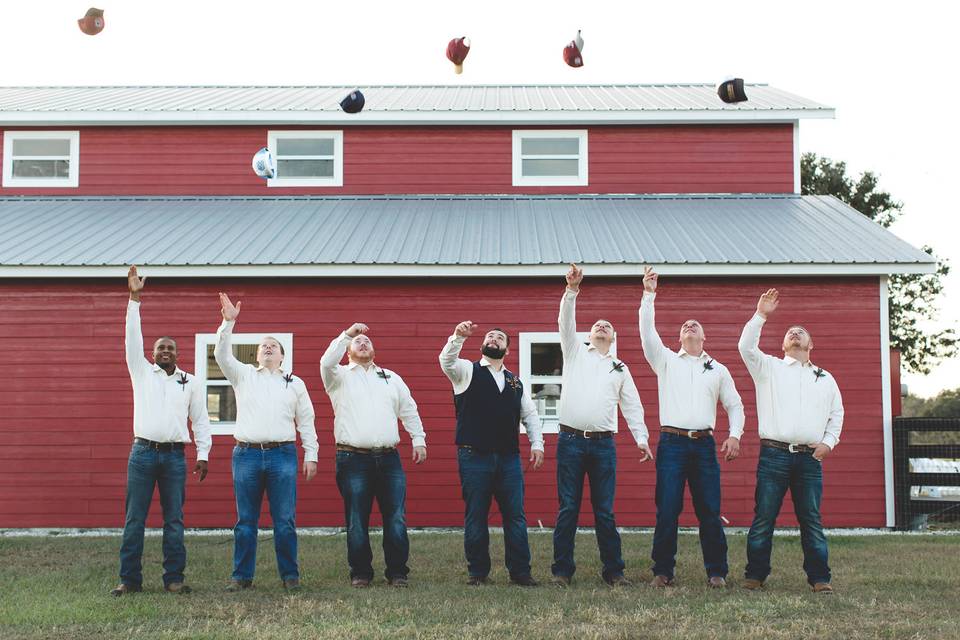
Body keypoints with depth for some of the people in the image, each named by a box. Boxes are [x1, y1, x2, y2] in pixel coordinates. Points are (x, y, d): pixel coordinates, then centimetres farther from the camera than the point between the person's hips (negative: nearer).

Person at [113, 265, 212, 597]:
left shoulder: (190, 382, 11)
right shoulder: (142, 372, 10)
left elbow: (201, 420, 11)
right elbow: (133, 339, 1)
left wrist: (203, 454, 1)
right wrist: (135, 298, -7)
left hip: (174, 456, 1)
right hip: (143, 453, 0)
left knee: (174, 520, 2)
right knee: (134, 519, 0)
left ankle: (174, 578, 7)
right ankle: (130, 579, 5)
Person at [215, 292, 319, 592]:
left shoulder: (295, 384, 15)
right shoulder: (244, 375, 14)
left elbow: (306, 421, 14)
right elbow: (222, 354, 0)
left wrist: (311, 455, 7)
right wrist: (228, 322, -11)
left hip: (282, 455, 0)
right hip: (247, 455, 0)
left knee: (285, 520, -1)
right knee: (245, 520, 3)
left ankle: (290, 575, 7)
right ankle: (242, 576, 10)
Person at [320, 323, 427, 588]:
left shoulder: (391, 378, 21)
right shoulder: (340, 377, 9)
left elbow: (409, 410, 22)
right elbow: (327, 362, -13)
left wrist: (418, 439, 14)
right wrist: (347, 334, -16)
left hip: (389, 459, 3)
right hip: (353, 459, -3)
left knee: (396, 518, -1)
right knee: (357, 521, 0)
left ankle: (397, 572, 7)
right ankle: (360, 573, 10)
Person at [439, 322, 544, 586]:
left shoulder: (515, 382, 17)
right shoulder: (467, 371, 5)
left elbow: (530, 415, 19)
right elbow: (446, 360, -15)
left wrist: (537, 444, 8)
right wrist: (458, 336, -31)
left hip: (509, 458, 3)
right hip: (474, 457, -3)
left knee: (515, 516, 2)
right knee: (475, 517, 2)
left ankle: (520, 572, 8)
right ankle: (478, 572, 11)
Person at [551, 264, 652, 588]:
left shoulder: (620, 368, 18)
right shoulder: (575, 352, 12)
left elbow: (632, 404, 15)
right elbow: (566, 321, -2)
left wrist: (641, 438, 4)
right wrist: (572, 290, -15)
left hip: (603, 443, 2)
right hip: (570, 440, -2)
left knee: (605, 511, 3)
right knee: (568, 509, 0)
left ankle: (613, 570, 9)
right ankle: (562, 570, 6)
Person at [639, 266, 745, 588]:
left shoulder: (718, 370, 17)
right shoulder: (666, 361, 13)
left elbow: (734, 405, 17)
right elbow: (647, 331, 1)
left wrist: (735, 434, 1)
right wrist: (648, 295, -7)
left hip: (704, 444, 1)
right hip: (672, 443, -1)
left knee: (710, 512, 0)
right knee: (667, 512, -4)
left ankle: (717, 572, 9)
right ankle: (663, 571, 4)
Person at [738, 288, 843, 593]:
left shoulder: (825, 378, 19)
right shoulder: (769, 367, 11)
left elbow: (837, 414, 22)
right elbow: (746, 347, -6)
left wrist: (829, 442, 6)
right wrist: (760, 315, -10)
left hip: (810, 458, 2)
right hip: (774, 454, -2)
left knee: (812, 521, 2)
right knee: (763, 519, -1)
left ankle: (820, 578, 7)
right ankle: (755, 575, 5)